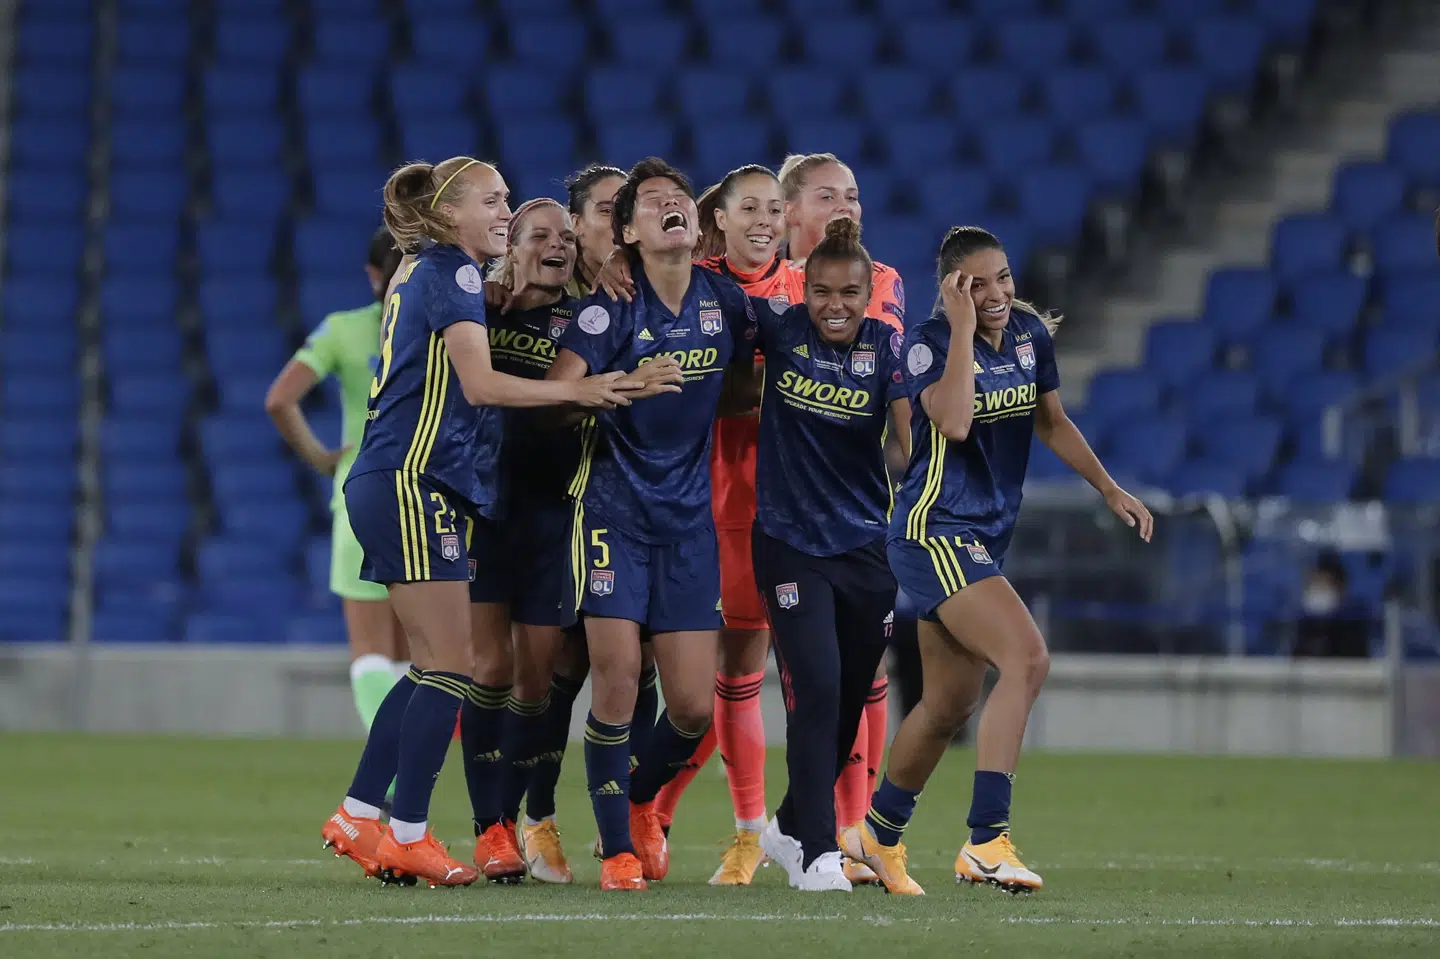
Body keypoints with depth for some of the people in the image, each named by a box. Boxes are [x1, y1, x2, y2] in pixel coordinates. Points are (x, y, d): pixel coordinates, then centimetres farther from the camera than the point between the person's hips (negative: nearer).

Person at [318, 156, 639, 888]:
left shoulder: (427, 273, 19)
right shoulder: (451, 272, -9)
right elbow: (481, 383, -18)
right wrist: (577, 391, -17)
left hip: (394, 486, 10)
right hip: (409, 484, -10)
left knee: (433, 669, 12)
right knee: (452, 668, -8)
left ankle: (358, 817, 14)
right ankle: (409, 836, -5)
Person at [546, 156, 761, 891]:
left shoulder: (728, 303, 3)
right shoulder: (610, 309, -8)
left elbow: (748, 383, 18)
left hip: (690, 513, 4)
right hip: (615, 506, -4)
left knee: (694, 707, 0)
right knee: (617, 679, -14)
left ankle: (640, 802, 30)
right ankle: (617, 849, 0)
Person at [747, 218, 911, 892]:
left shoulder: (886, 345, -5)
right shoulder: (780, 332, -6)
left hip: (865, 545, 2)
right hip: (789, 542, -2)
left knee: (851, 701, 11)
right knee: (816, 690, -15)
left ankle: (790, 828, 33)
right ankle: (819, 853, -11)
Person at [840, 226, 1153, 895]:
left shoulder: (1029, 332, 6)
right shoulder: (928, 341, -15)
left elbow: (1051, 422, 22)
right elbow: (953, 421, -32)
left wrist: (1110, 490, 18)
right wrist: (963, 326, -27)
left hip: (984, 538, 8)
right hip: (934, 532, -8)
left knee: (949, 704, 16)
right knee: (1027, 659, -25)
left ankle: (876, 834, 35)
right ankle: (986, 841, -26)